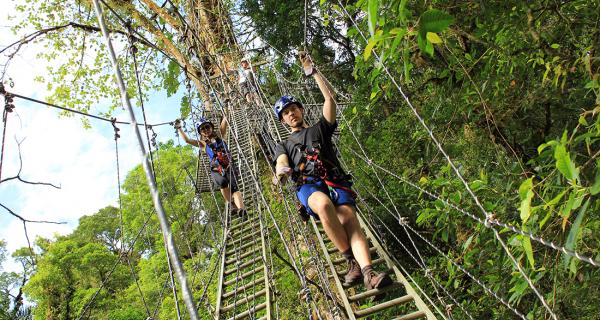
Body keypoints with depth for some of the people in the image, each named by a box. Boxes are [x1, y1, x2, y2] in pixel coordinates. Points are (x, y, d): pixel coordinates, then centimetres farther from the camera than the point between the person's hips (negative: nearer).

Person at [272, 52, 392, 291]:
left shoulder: (320, 129, 29)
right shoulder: (283, 145, 29)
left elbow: (329, 97, 18)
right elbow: (281, 164, 6)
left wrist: (313, 71, 19)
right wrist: (280, 172, -19)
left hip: (335, 181, 1)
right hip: (307, 186, -1)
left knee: (348, 219, -29)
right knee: (324, 204, -37)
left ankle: (368, 273, -44)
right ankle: (352, 261, -27)